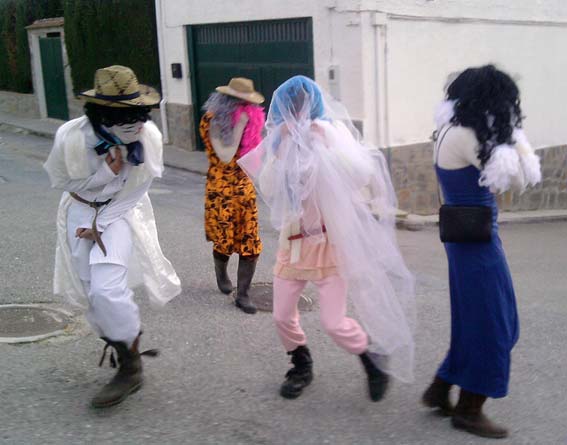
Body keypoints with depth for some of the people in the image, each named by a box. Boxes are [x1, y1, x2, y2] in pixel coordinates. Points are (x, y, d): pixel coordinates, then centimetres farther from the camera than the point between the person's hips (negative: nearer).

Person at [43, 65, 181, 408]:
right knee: (95, 293, 8)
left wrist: (101, 225, -14)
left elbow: (136, 190, -12)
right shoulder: (70, 137, -26)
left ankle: (131, 368, -1)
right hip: (81, 212, 2)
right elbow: (62, 181, -9)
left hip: (121, 212, -2)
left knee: (108, 290, -18)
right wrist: (105, 174, -25)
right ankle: (122, 351, 31)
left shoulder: (149, 136, -24)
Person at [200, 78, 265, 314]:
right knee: (224, 241, 7)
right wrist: (239, 126, -21)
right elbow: (226, 157, -22)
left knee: (250, 243, -1)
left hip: (245, 188, 5)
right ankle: (221, 274, 41)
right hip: (221, 189, -5)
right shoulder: (214, 121, -13)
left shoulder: (248, 119, 3)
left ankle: (243, 295, 9)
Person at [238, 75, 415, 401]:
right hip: (294, 239, 5)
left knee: (334, 323, -7)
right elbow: (268, 189, -9)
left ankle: (376, 361, 21)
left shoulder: (333, 133, -9)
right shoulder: (279, 142, 2)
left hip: (332, 239, -4)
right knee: (283, 316, 9)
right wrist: (282, 149, -17)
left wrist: (325, 143, -26)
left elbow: (364, 172, -24)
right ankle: (302, 368, 36)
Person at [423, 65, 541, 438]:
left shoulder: (456, 129, 10)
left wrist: (511, 139, -1)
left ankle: (441, 390, 29)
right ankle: (469, 410, 16)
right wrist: (516, 137, -6)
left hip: (467, 236, 9)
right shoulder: (466, 137, -19)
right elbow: (518, 179, -16)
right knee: (490, 324, 3)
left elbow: (497, 173, 8)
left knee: (474, 320, 19)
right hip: (476, 239, -9)